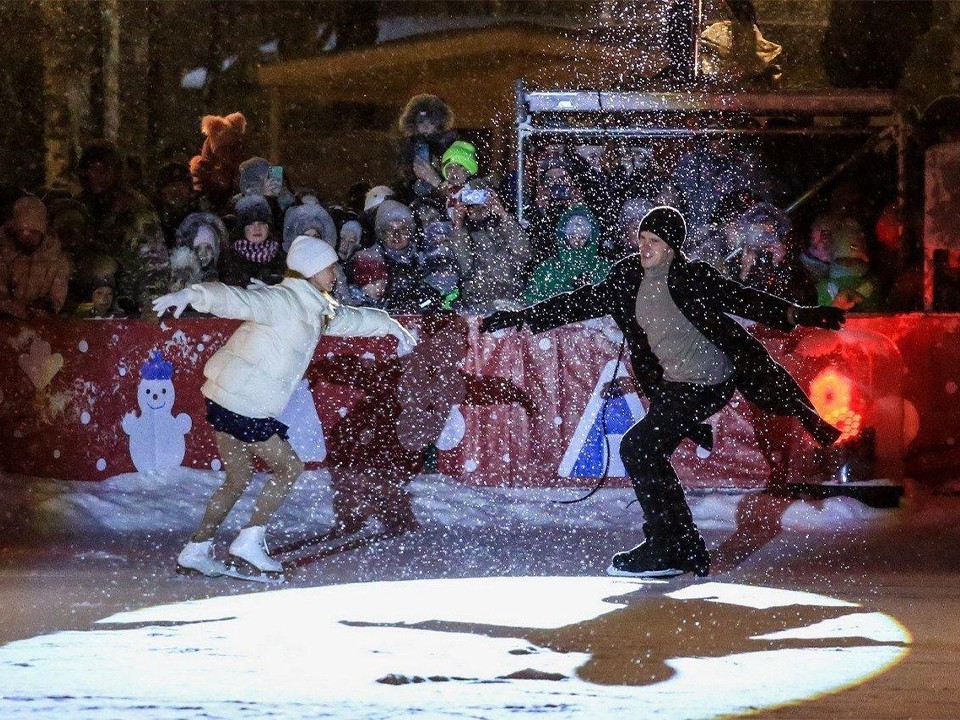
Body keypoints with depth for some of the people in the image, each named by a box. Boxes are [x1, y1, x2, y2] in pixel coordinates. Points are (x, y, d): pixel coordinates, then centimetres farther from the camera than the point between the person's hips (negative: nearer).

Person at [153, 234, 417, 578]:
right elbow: (235, 299, -31)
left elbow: (349, 318, 34)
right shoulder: (283, 301, -16)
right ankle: (250, 539, 3)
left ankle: (197, 550, 16)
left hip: (226, 398, 9)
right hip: (245, 405, -9)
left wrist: (389, 325, 45)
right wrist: (191, 295, -46)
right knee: (289, 468, 2)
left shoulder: (314, 309, 14)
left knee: (239, 478, 15)